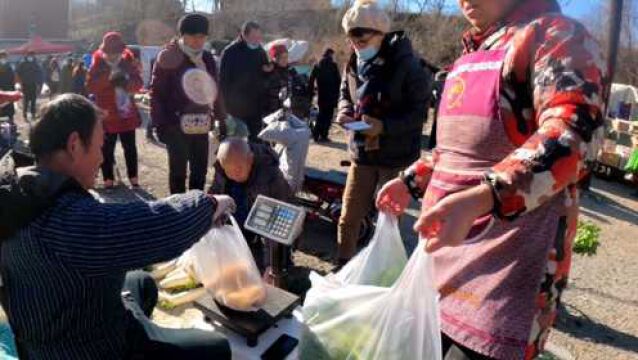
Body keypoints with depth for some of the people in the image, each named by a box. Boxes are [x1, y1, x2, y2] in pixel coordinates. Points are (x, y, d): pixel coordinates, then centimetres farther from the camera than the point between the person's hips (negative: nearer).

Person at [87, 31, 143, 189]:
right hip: (107, 115, -3)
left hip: (127, 113, 3)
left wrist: (127, 83, -18)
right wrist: (108, 78, -25)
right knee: (107, 149, 2)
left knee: (130, 147, 11)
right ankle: (108, 181, 11)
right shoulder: (98, 65, -4)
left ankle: (133, 179, 22)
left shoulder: (128, 61, 3)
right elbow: (90, 86, -14)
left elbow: (138, 82, 3)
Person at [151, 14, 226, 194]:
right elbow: (157, 93, -9)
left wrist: (221, 118, 12)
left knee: (200, 170, 13)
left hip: (201, 125, 5)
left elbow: (214, 91, 15)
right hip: (176, 125, -5)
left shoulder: (207, 59, 9)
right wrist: (160, 124, -13)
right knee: (178, 170, 5)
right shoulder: (168, 58, -8)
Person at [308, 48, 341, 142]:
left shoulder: (317, 66, 8)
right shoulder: (333, 65, -6)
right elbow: (338, 80, -8)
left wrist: (311, 90, 8)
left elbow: (312, 79, 5)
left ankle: (316, 133, 9)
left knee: (321, 114, 16)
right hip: (331, 95, -5)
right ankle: (323, 135, -3)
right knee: (328, 115, 1)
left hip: (321, 94, 5)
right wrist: (337, 93, -2)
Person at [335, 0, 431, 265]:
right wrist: (345, 111, -5)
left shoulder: (407, 66, -15)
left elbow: (419, 112, -15)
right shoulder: (354, 64, 2)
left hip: (397, 157, -5)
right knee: (349, 217, 13)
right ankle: (343, 266, 32)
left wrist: (384, 126, -28)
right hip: (362, 153, 5)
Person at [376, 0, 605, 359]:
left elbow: (569, 134, -26)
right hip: (445, 246, 8)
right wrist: (412, 180, 20)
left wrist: (478, 199, -39)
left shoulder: (557, 35, -8)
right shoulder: (472, 54, 18)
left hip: (506, 261, -8)